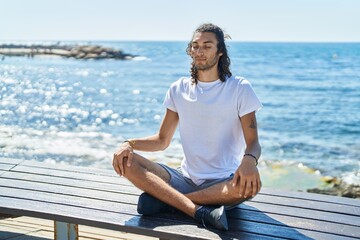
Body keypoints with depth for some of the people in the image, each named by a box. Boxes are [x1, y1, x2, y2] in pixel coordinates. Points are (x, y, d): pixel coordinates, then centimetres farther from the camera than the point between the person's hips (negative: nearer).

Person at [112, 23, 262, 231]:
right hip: (185, 180, 3)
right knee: (125, 161, -17)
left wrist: (249, 160, -33)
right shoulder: (179, 89, 8)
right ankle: (199, 211, -32)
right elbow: (163, 140, 12)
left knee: (250, 184, -38)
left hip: (223, 183, -3)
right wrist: (129, 144, -8)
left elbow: (253, 143, -8)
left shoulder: (239, 88, -3)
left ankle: (164, 200, -24)